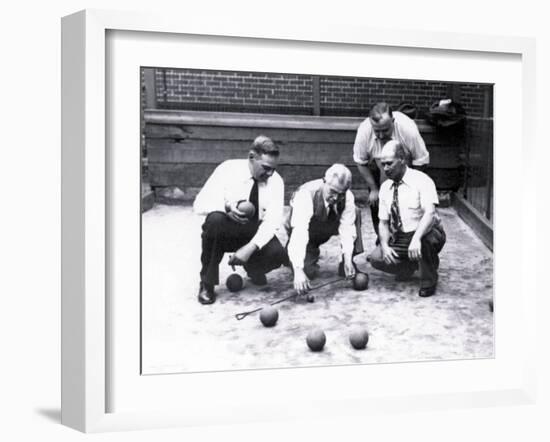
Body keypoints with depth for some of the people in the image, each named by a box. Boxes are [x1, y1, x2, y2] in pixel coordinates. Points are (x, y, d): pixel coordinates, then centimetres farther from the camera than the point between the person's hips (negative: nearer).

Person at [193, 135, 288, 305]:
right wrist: (226, 207, -38)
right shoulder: (228, 170, -14)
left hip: (256, 233, 2)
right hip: (226, 231, -2)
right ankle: (207, 284, -19)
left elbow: (273, 220, -17)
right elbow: (199, 204, -17)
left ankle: (252, 267, 12)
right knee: (215, 218, -37)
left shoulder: (276, 181, -8)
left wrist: (251, 248, -32)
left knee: (278, 254, -29)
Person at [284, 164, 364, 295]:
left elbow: (347, 227, -26)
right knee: (307, 272, -25)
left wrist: (348, 259, -41)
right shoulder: (306, 194, -37)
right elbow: (299, 233, -47)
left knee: (355, 214, -21)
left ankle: (347, 266, -11)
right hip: (306, 233, -4)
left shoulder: (347, 197, -23)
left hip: (327, 227, 4)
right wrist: (298, 271, -56)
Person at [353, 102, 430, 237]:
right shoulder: (364, 131, -32)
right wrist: (373, 189, -11)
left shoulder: (408, 129, -37)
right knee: (376, 204, 2)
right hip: (377, 169, 2)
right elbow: (361, 162, -14)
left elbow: (421, 162, -23)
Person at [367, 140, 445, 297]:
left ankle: (429, 281, -11)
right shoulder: (385, 187, 4)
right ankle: (410, 265, 12)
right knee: (376, 258, -17)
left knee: (426, 238, -39)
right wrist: (385, 246, -13)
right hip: (399, 238, 5)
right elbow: (383, 222, 6)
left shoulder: (421, 180, -14)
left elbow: (430, 213, -28)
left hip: (425, 234, -5)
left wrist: (416, 239, -43)